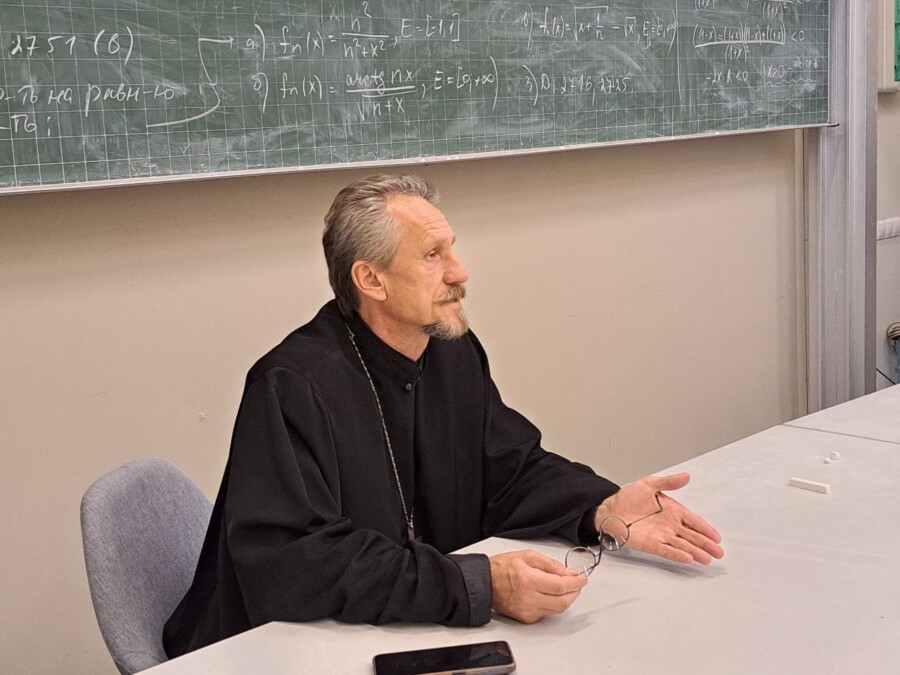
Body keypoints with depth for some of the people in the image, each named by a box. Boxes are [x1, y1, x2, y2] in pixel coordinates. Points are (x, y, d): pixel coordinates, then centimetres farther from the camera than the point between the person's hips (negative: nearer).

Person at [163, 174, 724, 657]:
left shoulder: (455, 352, 3)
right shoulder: (294, 386, -22)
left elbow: (513, 468, 8)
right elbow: (286, 565, -29)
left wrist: (604, 509, -12)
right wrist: (476, 585, -33)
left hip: (416, 631, 7)